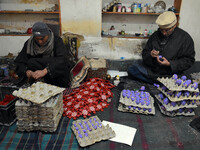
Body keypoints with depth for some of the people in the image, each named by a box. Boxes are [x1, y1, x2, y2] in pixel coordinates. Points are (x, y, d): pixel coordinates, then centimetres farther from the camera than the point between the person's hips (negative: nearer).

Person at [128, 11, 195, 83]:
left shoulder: (185, 38, -6)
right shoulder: (156, 35, 4)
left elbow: (189, 60, -6)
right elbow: (145, 52, 9)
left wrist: (170, 64, -20)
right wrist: (150, 55, -17)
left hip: (170, 73, -3)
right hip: (151, 68, 3)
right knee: (131, 70, -16)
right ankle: (156, 81, -14)